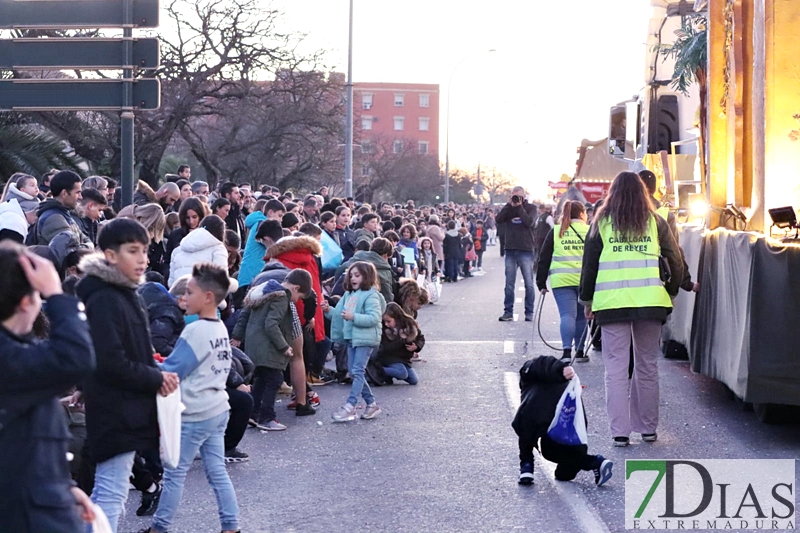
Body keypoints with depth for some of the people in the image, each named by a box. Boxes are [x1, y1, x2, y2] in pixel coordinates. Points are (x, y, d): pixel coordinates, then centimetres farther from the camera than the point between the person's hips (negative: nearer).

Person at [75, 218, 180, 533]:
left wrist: (156, 374, 3)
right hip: (115, 411, -10)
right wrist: (156, 379, -14)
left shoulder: (126, 294, 13)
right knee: (112, 494, -7)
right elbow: (111, 363, -25)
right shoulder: (104, 299, -18)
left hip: (127, 408, 10)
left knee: (107, 492, 17)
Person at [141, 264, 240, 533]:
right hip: (217, 409, 8)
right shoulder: (221, 328, 7)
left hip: (193, 416, -8)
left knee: (174, 473, 5)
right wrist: (163, 363, 11)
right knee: (217, 471, 12)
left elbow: (170, 373, -17)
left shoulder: (195, 331, -20)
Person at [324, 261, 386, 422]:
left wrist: (354, 317, -28)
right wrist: (329, 310, 0)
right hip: (351, 338, 9)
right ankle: (371, 404, 21)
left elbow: (374, 318, -21)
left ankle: (350, 406, -15)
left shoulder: (371, 296, -11)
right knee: (353, 372, 11)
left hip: (365, 339, -9)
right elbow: (340, 314, 18)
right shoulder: (349, 295, 15)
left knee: (358, 371, -12)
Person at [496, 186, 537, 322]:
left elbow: (529, 222, -14)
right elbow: (499, 220, -5)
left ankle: (529, 312, 6)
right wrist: (509, 205, -8)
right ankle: (508, 312, 9)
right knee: (509, 284, 5)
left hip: (526, 250, -3)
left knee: (529, 284, 0)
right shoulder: (508, 208, 11)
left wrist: (520, 206, -11)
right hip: (510, 249, 3)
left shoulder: (530, 208, 3)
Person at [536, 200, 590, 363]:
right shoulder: (590, 232, 7)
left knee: (567, 315, -3)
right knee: (581, 316, 12)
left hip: (561, 280, 0)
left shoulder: (555, 232, 10)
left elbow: (544, 259, 9)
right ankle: (580, 352, 19)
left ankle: (567, 351, -18)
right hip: (585, 281, 0)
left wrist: (541, 284, 13)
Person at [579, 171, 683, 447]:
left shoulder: (602, 223, 4)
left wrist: (587, 300, 16)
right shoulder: (655, 222, 7)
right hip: (650, 301, 1)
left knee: (616, 368, 1)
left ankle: (620, 431, -3)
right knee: (647, 366, 11)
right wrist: (671, 290, 21)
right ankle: (647, 427, 18)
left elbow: (589, 264, 6)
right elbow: (676, 260, 7)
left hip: (612, 303, -1)